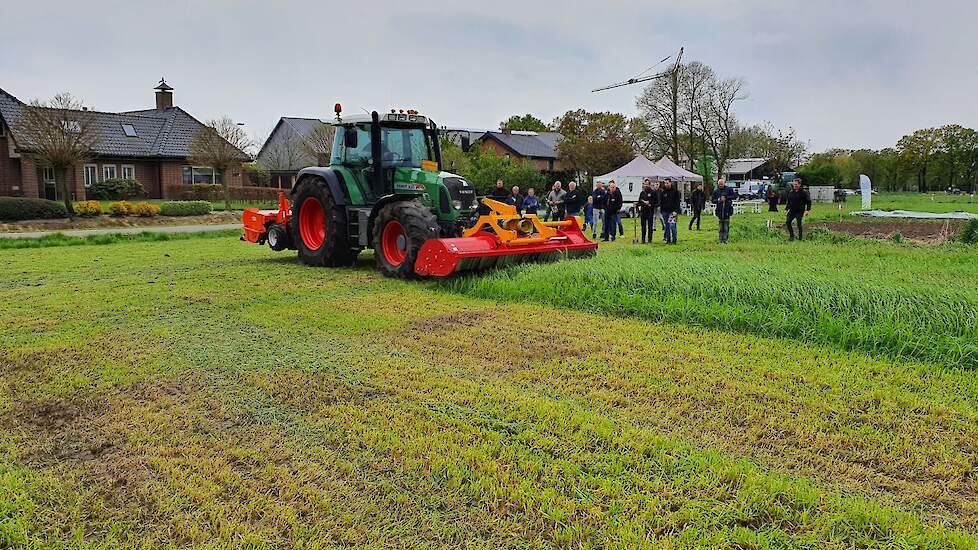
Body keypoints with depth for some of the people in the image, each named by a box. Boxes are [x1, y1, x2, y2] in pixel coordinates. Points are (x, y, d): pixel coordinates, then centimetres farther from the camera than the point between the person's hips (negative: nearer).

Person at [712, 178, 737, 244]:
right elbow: (713, 201, 11)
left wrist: (726, 198, -13)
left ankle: (725, 239, -3)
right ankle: (721, 240, 11)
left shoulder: (729, 189, 2)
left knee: (726, 226, -5)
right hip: (720, 210, 3)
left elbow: (735, 196, -4)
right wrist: (718, 200, -9)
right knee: (721, 227, 6)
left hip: (727, 210, -2)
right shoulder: (716, 191, 9)